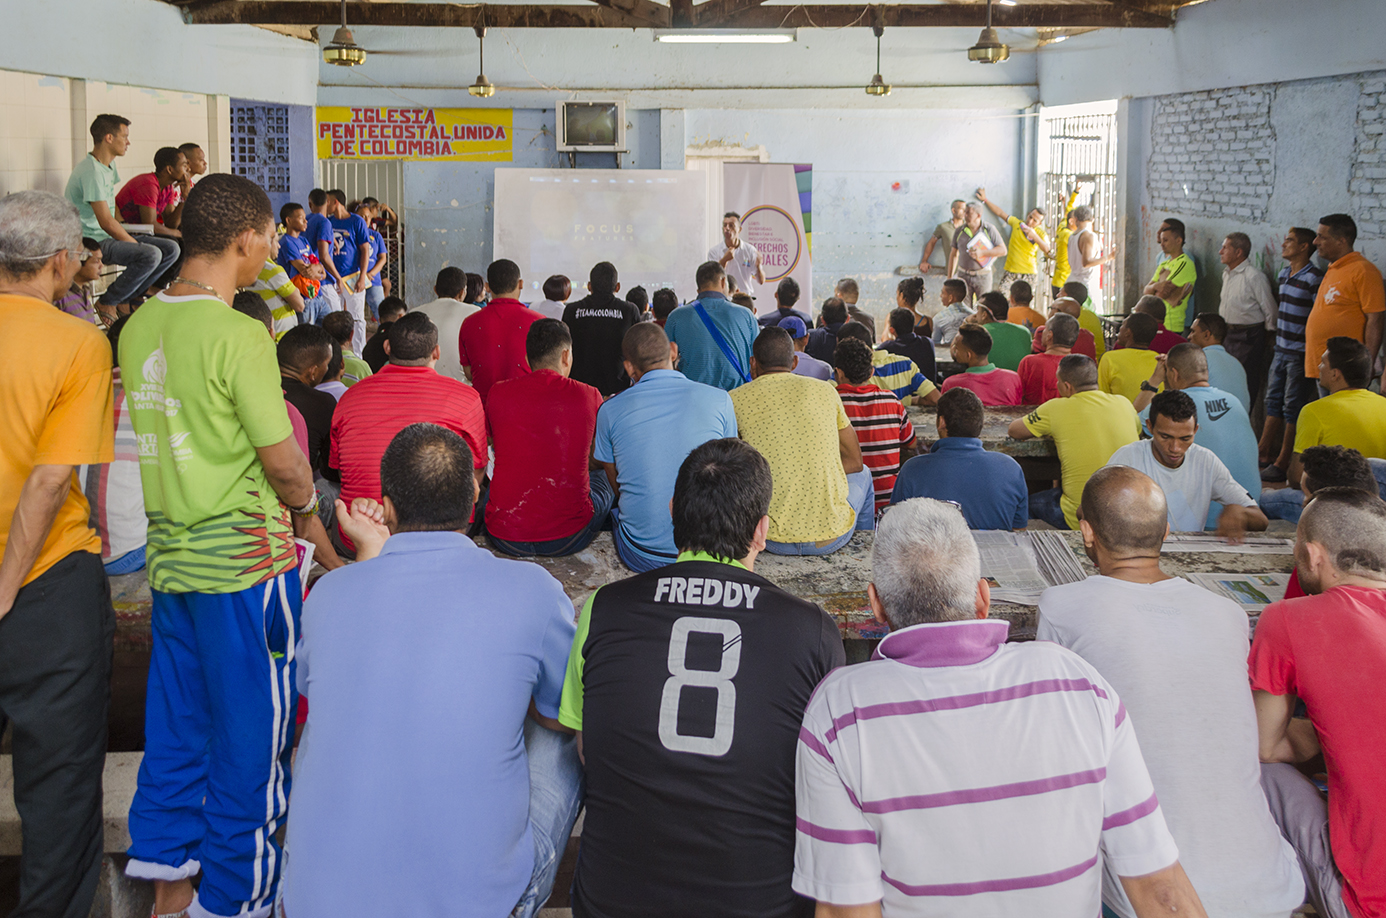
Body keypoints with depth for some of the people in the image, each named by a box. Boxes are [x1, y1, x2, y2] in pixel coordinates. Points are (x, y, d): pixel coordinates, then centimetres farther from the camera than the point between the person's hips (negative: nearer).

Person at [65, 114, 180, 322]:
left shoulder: (108, 167, 15)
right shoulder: (92, 171, -17)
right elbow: (107, 222, -21)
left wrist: (135, 242, 8)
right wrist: (137, 245, -14)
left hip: (108, 237, 10)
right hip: (92, 242, -10)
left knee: (171, 249, -2)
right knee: (150, 255, -30)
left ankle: (129, 298, 5)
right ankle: (106, 303, -13)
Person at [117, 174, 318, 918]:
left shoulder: (137, 327, 5)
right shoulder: (238, 334, -18)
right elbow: (283, 461, -17)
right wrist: (306, 505, 4)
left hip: (171, 554, 7)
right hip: (244, 557, -7)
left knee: (177, 724, 18)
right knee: (249, 737, 6)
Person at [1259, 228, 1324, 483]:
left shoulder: (1314, 278, -16)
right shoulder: (1284, 274, 11)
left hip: (1301, 353, -8)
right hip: (1281, 350, 8)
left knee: (1293, 408, -2)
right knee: (1273, 401, 13)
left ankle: (1283, 463, 4)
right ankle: (1264, 454, 22)